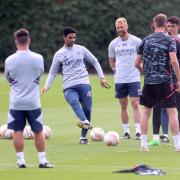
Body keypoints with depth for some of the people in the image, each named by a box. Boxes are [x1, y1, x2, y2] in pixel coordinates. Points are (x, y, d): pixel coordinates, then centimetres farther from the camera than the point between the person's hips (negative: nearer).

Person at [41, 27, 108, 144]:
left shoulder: (81, 49, 13)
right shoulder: (59, 54, 11)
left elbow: (94, 62, 21)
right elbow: (53, 72, 18)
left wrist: (102, 77, 15)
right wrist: (47, 86, 4)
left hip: (84, 84, 2)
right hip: (69, 87, -2)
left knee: (87, 109, -5)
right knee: (74, 101, -33)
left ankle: (83, 137, 6)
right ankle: (85, 122, -55)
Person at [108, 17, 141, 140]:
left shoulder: (136, 41, -2)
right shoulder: (113, 44, 6)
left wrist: (139, 67, 5)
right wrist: (116, 70, 10)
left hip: (134, 78, -3)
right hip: (119, 79, 3)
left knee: (135, 104, -9)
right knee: (123, 105, 6)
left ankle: (138, 131, -10)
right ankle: (126, 131, 13)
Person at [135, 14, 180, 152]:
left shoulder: (146, 40, 9)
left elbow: (137, 63, 12)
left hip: (149, 81, 4)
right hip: (164, 81, -4)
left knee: (146, 111, 14)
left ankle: (143, 144, 12)